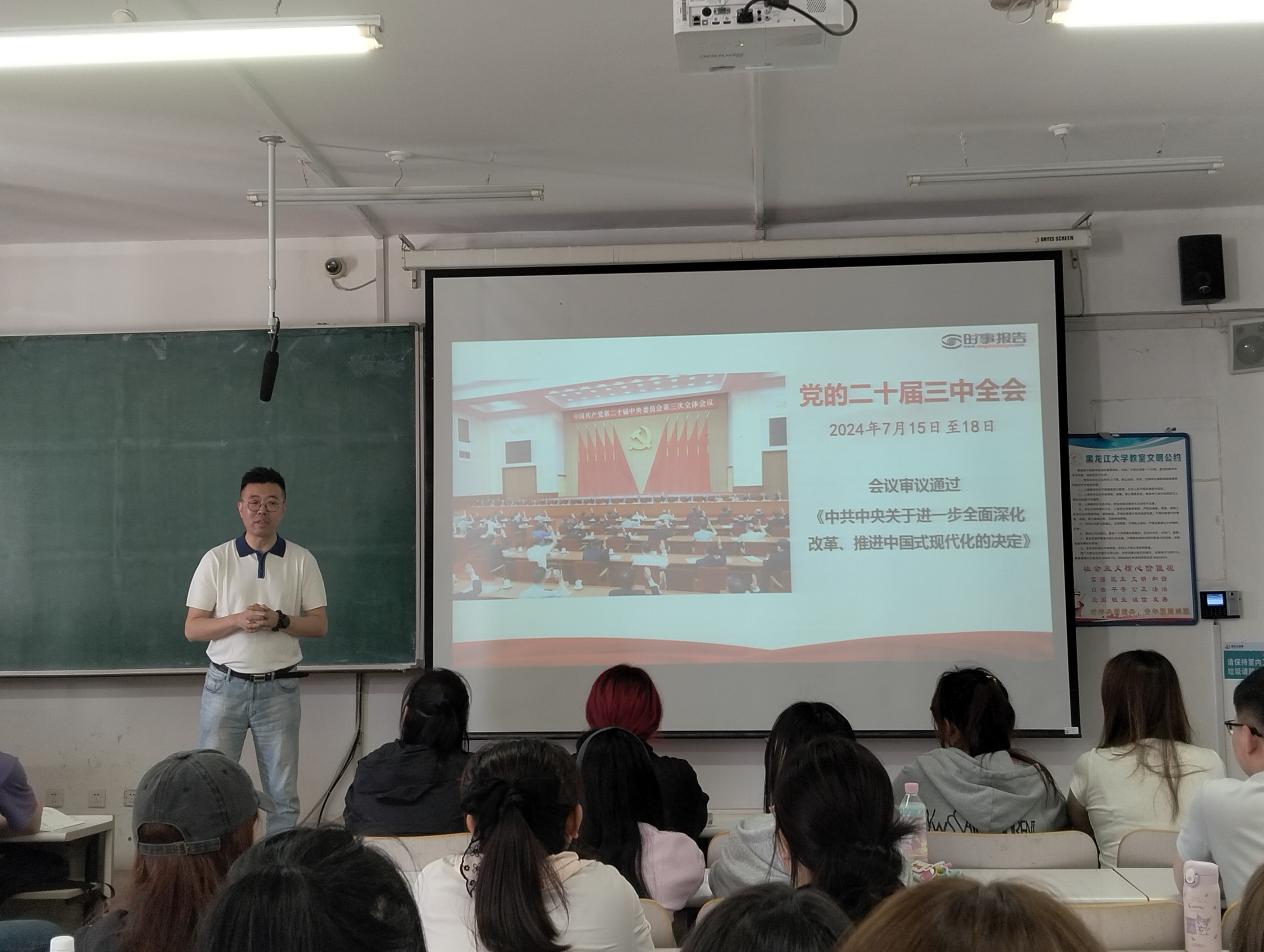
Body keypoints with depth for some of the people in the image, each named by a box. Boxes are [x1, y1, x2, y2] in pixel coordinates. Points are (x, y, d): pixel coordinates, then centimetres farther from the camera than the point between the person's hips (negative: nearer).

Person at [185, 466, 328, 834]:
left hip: (279, 689, 1)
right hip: (225, 685, 0)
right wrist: (237, 620, -17)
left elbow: (319, 624, 3)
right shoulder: (216, 560, 2)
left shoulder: (302, 561, 3)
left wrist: (279, 621, -15)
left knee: (282, 793, 5)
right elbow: (192, 628, 0)